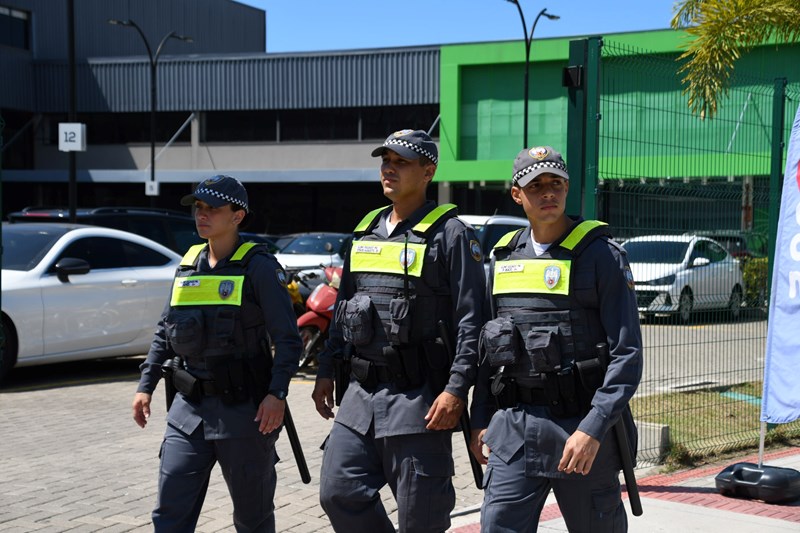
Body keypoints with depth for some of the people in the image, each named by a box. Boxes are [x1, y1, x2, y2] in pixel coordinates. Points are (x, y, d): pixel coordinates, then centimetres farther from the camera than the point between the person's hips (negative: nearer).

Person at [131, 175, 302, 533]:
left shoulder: (258, 266, -7)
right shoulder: (188, 265, 11)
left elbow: (287, 338, -10)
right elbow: (164, 332, 18)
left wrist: (277, 393, -21)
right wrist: (146, 385, 11)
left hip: (243, 410, -5)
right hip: (188, 408, 5)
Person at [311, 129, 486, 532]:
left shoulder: (451, 234, -6)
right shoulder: (366, 232, 15)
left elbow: (471, 321, -12)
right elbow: (342, 311, 22)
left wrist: (456, 390, -19)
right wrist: (326, 370, 17)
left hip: (417, 399, -7)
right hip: (359, 393, 7)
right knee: (338, 493, 6)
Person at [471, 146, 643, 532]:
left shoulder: (602, 255, -6)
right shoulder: (503, 258, 11)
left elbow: (627, 354, -11)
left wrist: (593, 429, -20)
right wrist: (480, 421, 11)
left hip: (582, 430, -4)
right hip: (513, 428, 4)